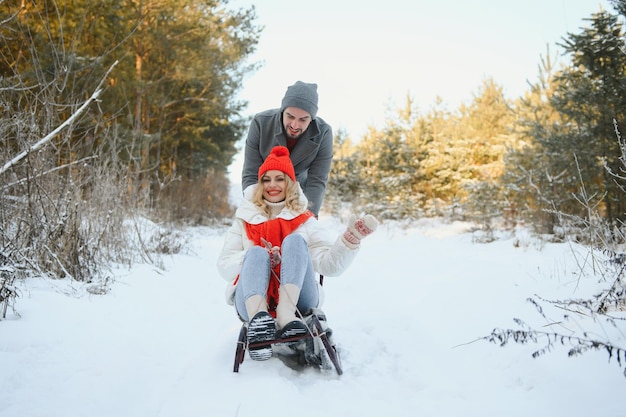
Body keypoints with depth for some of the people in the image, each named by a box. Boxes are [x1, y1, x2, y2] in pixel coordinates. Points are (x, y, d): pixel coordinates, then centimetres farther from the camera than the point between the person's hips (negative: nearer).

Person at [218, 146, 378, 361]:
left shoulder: (304, 220, 14)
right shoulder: (245, 219, 16)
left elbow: (331, 264, 0)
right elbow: (224, 266, 5)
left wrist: (351, 237, -18)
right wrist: (263, 257, -12)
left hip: (296, 300, 0)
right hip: (253, 299, 0)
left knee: (294, 241, -18)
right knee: (256, 252, -24)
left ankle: (287, 315, -42)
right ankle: (258, 317, -53)